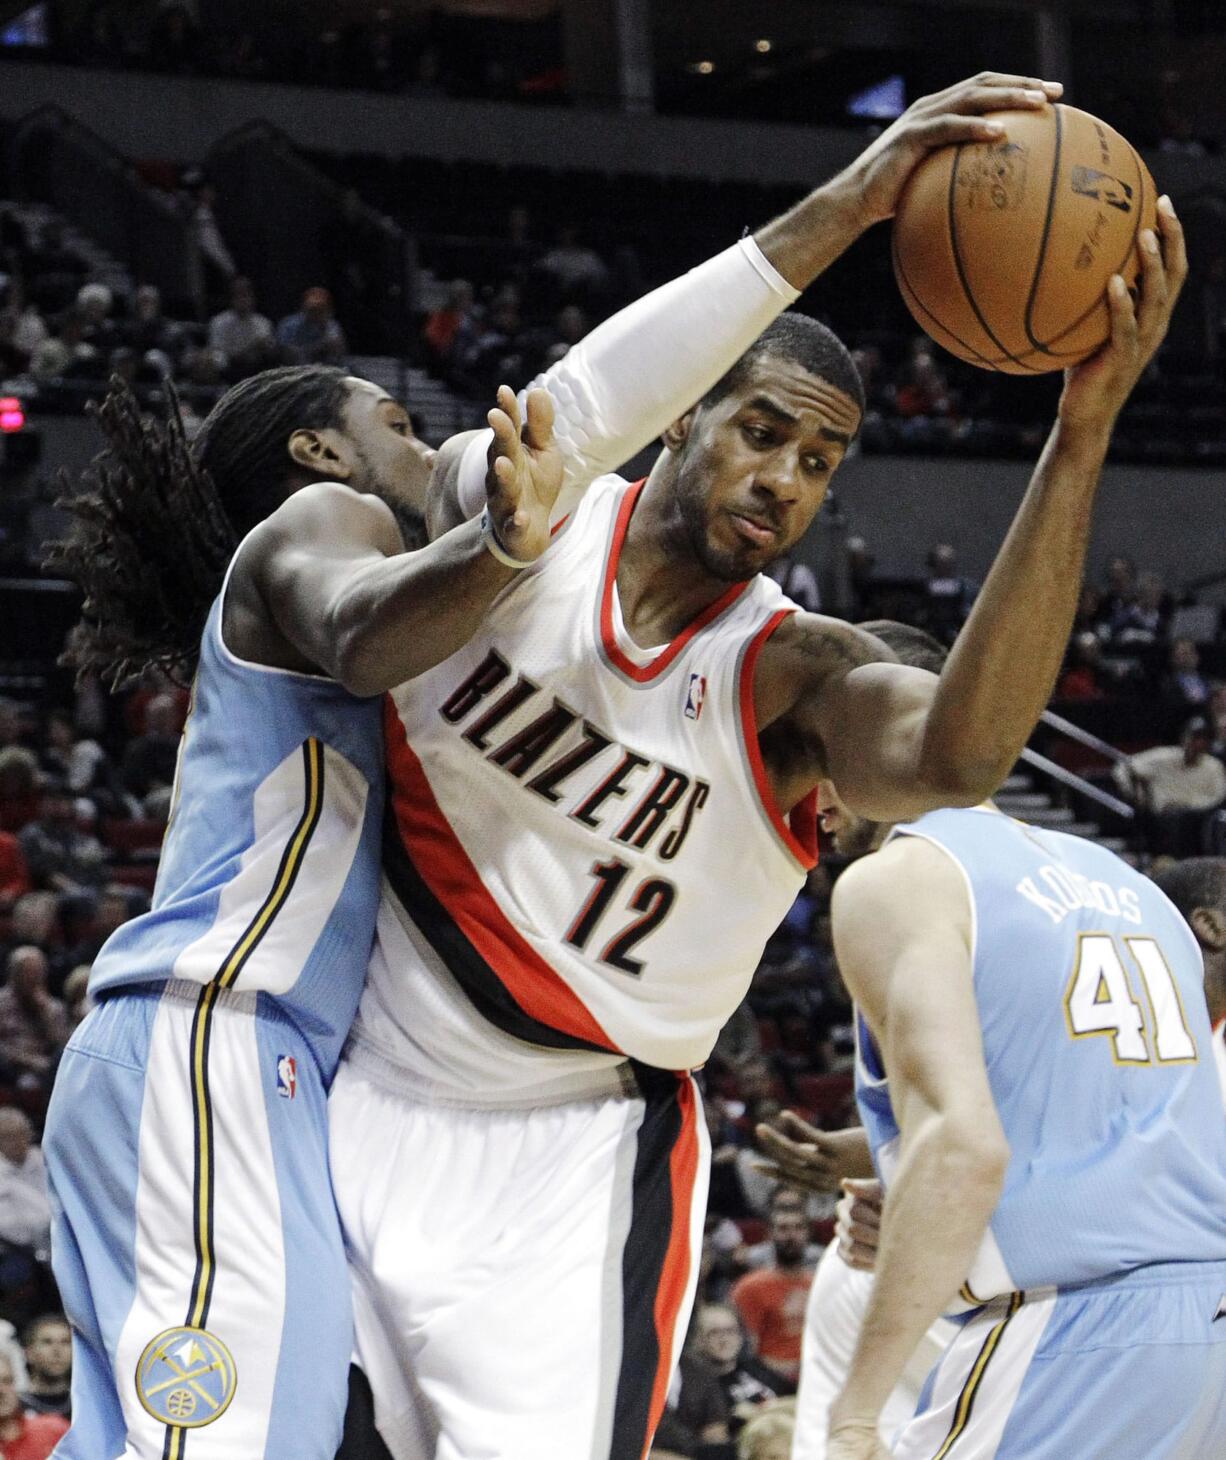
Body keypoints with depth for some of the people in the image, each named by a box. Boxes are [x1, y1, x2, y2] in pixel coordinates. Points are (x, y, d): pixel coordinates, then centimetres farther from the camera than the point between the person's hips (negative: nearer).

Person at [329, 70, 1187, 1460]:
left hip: (572, 1157, -1)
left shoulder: (792, 672, -9)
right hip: (369, 1095, 2)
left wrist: (1082, 431, -39)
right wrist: (835, 214, -36)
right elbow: (560, 419, -30)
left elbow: (957, 753, -32)